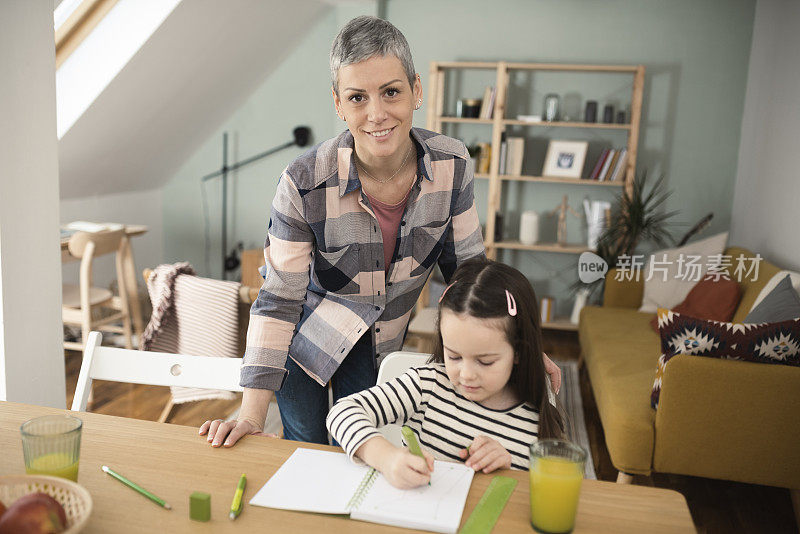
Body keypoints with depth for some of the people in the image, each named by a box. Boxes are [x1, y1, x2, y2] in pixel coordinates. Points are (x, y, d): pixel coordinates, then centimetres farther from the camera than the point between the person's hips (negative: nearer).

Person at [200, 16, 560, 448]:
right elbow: (278, 301, -22)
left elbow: (468, 267, -7)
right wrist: (251, 416, -23)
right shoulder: (304, 184, -30)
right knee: (306, 450, 16)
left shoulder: (452, 164, -21)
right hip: (309, 334, -2)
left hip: (381, 339, 2)